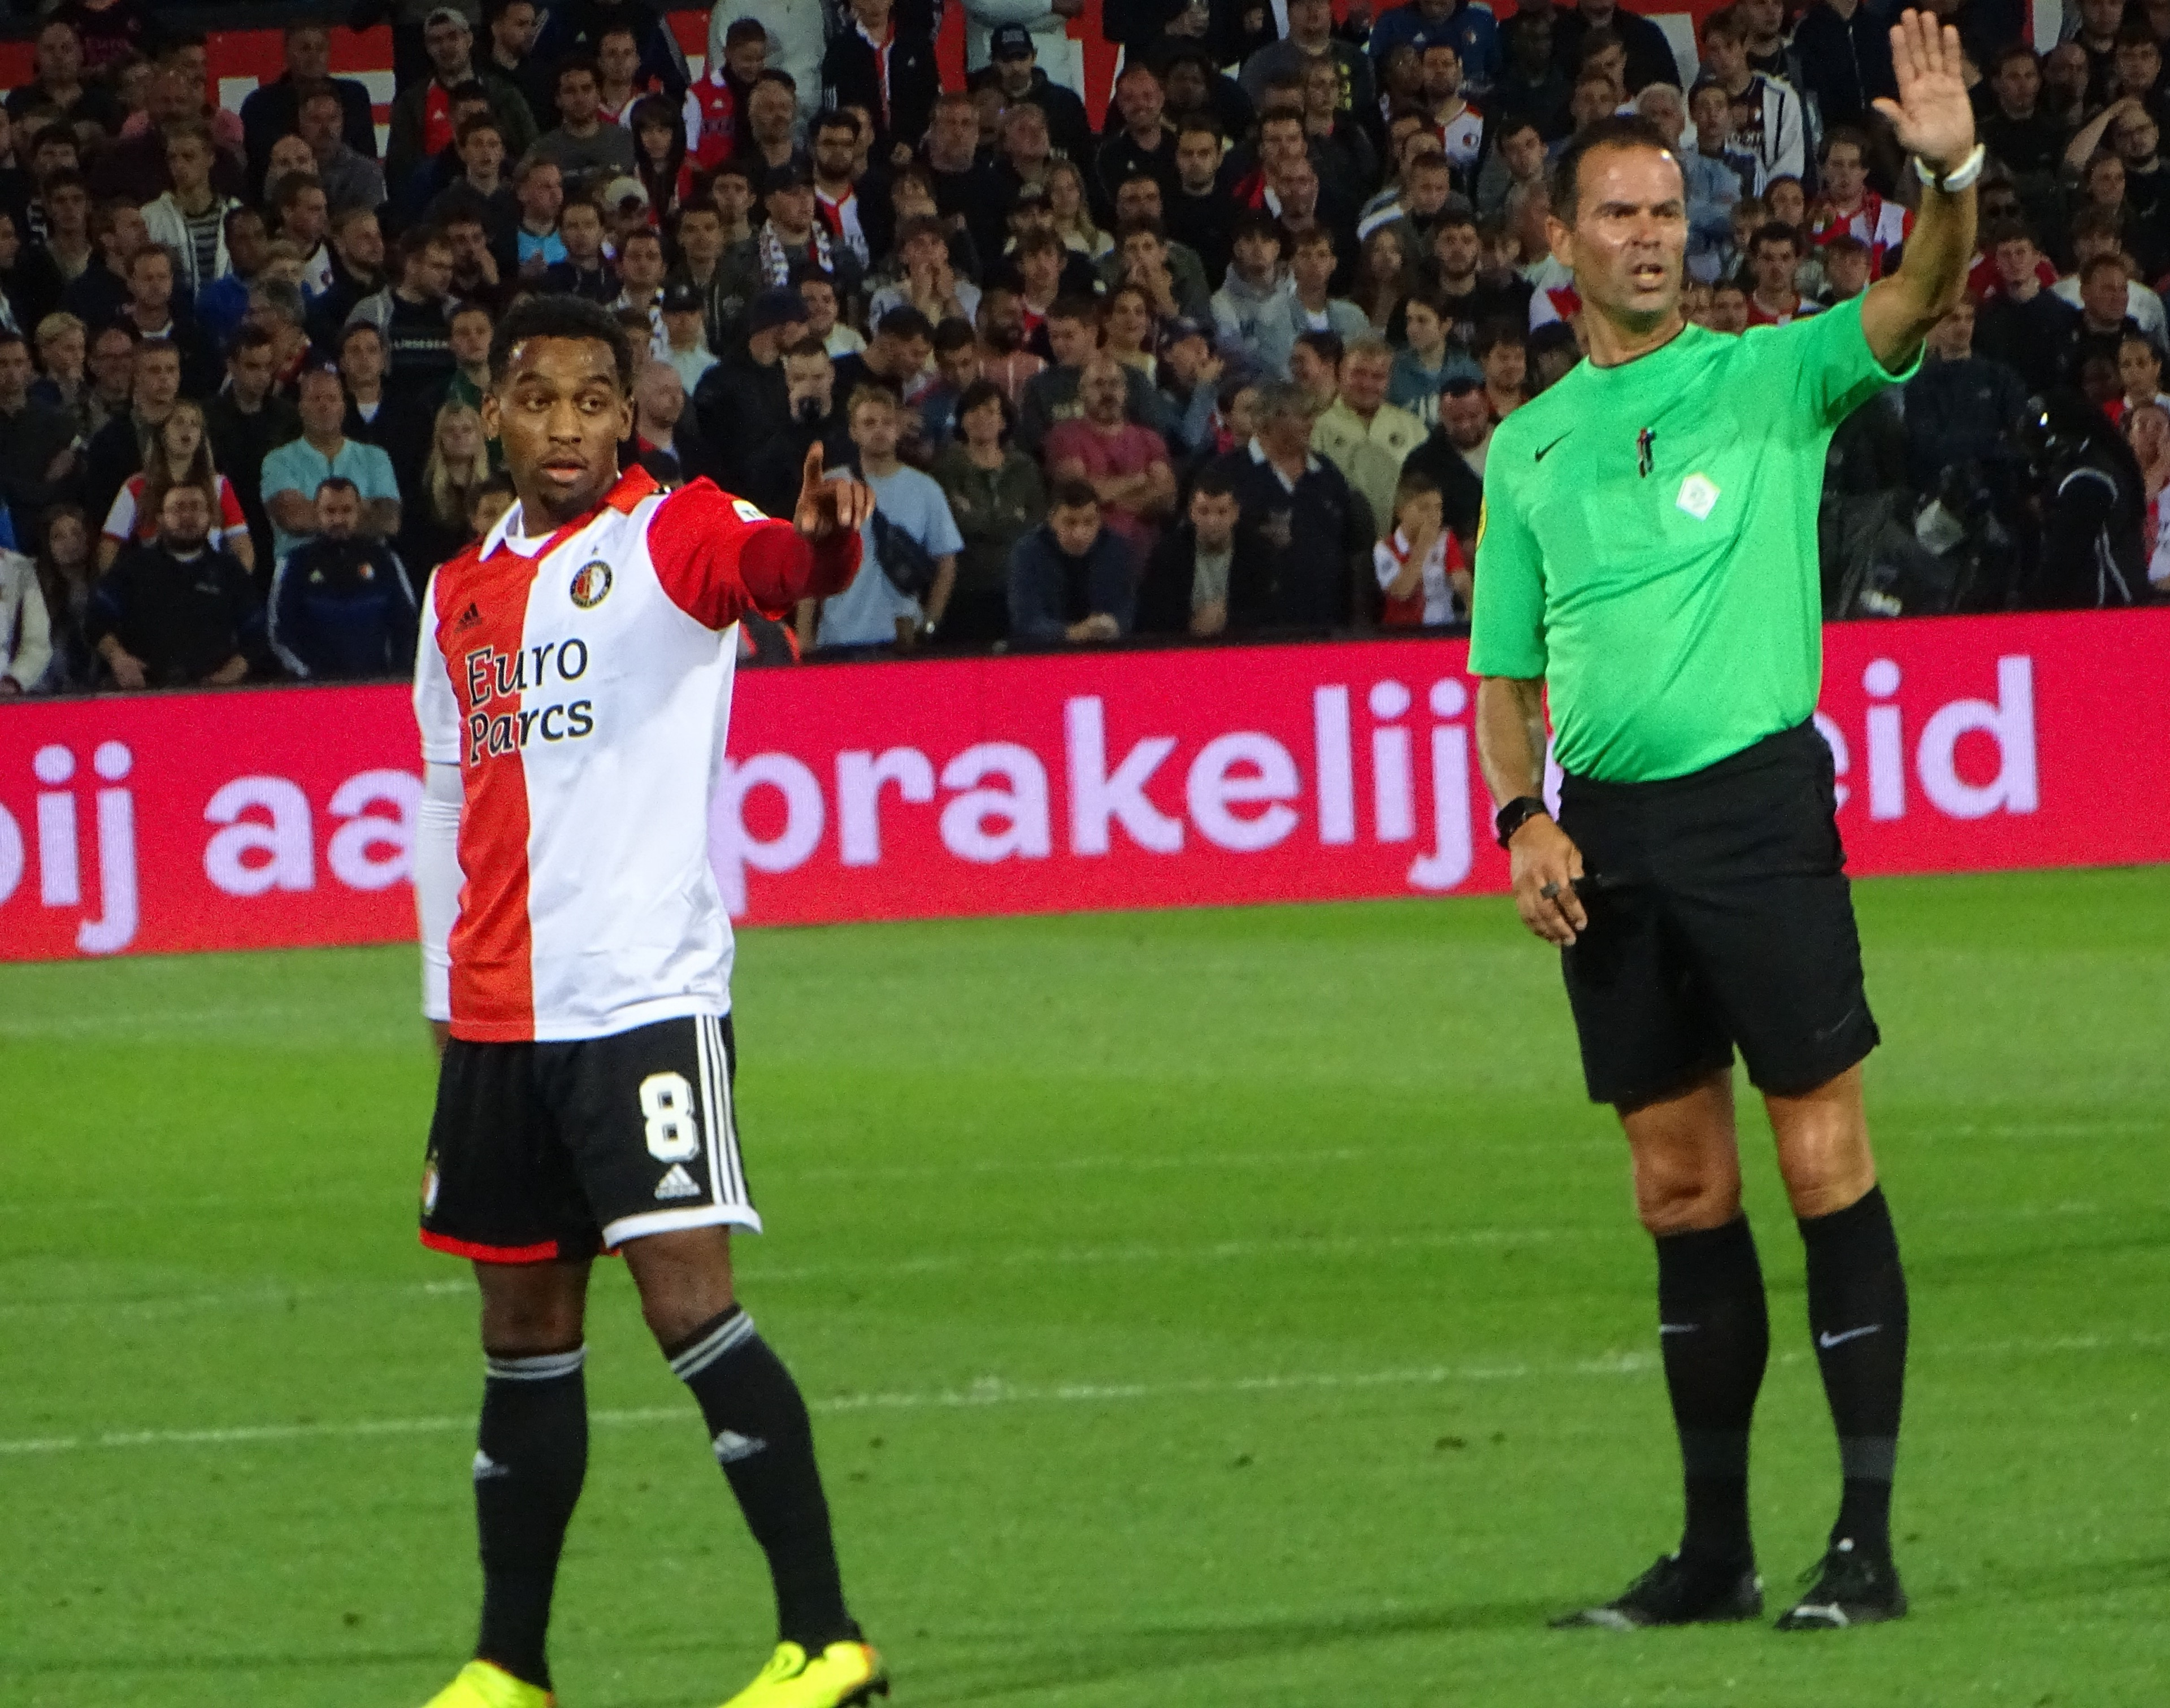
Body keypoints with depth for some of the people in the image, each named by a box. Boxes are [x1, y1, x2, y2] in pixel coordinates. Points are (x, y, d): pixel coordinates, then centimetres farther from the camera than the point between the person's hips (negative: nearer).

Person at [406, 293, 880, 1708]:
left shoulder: (674, 537, -3)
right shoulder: (461, 595, 15)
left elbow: (771, 562, -26)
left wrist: (823, 540, -49)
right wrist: (447, 1000, 18)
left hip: (646, 995, -6)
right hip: (497, 1017, 6)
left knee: (687, 1295, -15)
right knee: (525, 1331, 11)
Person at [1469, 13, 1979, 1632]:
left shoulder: (1767, 377, 3)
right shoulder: (1527, 447, 14)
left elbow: (1915, 306, -15)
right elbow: (1506, 673, 18)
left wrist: (1950, 179, -35)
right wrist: (1524, 820, 2)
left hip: (1754, 793, -4)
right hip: (1604, 829, 4)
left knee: (1824, 1160, -7)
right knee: (1681, 1192, 8)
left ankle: (1868, 1536, -5)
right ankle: (1716, 1545, 14)